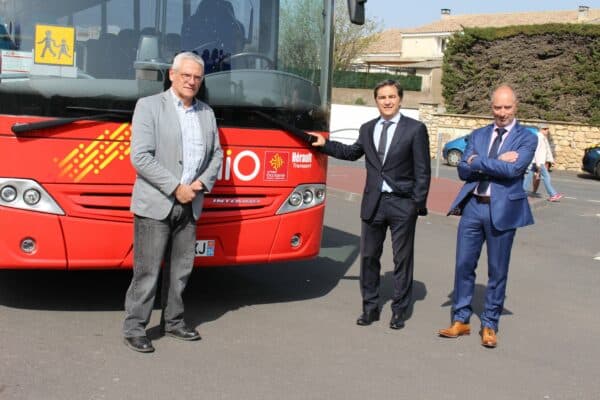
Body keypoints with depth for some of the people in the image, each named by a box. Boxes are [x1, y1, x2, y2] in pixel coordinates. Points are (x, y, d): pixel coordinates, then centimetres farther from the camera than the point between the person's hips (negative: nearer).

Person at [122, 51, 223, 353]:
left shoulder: (207, 113, 13)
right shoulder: (149, 106, -5)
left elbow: (216, 154, 16)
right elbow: (140, 156, -13)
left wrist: (202, 183, -3)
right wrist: (175, 188, -16)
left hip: (190, 206, 6)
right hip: (154, 204, -5)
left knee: (181, 269, 13)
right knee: (147, 271, -2)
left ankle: (173, 322, 26)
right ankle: (134, 328, 9)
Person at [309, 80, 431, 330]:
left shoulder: (415, 129, -4)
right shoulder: (367, 129, 10)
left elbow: (422, 171, -5)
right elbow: (352, 153, 27)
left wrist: (418, 204, -10)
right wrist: (325, 144, 22)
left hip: (402, 204, -4)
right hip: (373, 203, 4)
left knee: (402, 258, 5)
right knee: (368, 256, 8)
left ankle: (399, 309, 17)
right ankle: (370, 307, 21)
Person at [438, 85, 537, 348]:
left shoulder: (526, 139, -2)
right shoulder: (478, 135, 10)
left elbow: (513, 169, -19)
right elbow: (463, 170, 0)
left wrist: (478, 162, -11)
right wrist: (496, 162, -13)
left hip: (502, 210, -3)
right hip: (473, 206, 4)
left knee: (497, 271, 7)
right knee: (464, 265, 8)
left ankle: (489, 326, 21)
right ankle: (461, 321, 22)